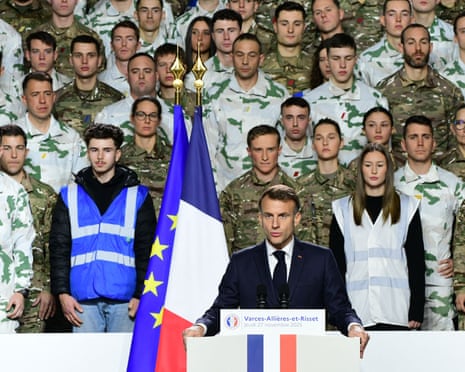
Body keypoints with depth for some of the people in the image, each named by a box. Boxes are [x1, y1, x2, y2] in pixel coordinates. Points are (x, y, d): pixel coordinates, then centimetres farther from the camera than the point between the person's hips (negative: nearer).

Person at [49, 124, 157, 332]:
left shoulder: (138, 196, 8)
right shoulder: (69, 196, 11)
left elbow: (147, 250, 5)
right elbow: (58, 248, 8)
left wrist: (141, 294, -4)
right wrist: (62, 292, -1)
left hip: (124, 299, -1)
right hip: (83, 301, 1)